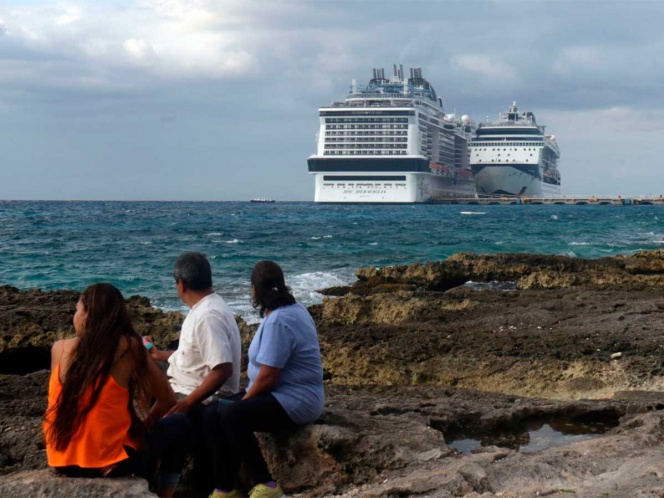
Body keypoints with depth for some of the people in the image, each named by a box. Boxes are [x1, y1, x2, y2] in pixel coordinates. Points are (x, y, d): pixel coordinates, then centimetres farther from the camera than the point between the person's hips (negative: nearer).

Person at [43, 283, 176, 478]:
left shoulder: (59, 348, -4)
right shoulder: (128, 348, -11)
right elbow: (167, 400, -2)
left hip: (62, 461, 4)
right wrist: (140, 427, 12)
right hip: (108, 461, -4)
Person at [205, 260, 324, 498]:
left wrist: (244, 400, -7)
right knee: (212, 414, -1)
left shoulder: (279, 321, -20)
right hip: (288, 396, 10)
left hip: (293, 402, -10)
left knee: (230, 415, -28)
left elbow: (268, 377, -22)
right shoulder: (291, 309, 12)